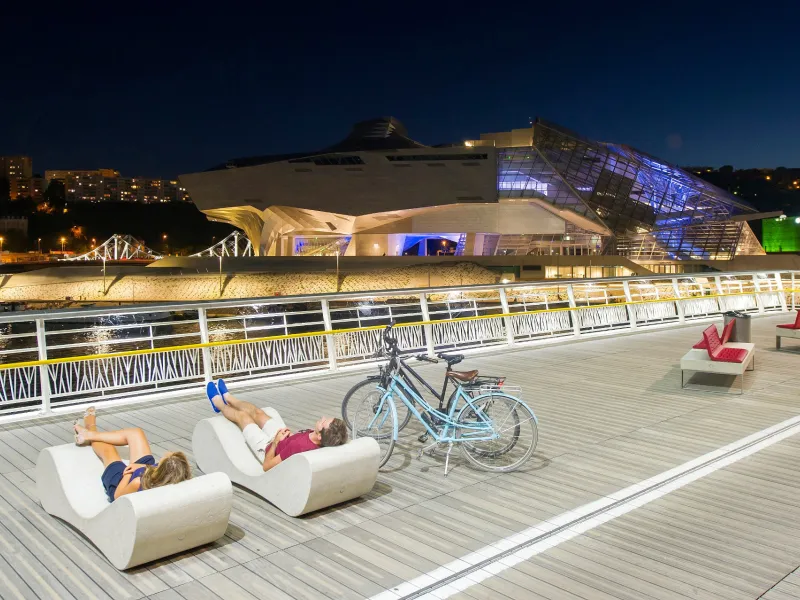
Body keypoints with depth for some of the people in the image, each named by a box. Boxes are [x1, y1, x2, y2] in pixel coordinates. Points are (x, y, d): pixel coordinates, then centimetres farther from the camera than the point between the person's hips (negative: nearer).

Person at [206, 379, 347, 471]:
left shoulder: (299, 445, -49)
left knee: (242, 415, 15)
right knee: (257, 412, 23)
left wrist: (275, 441, -22)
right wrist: (291, 435, -12)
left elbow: (267, 466, -32)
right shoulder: (328, 440, -29)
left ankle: (219, 403, 50)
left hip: (270, 450, -5)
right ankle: (227, 398, 55)